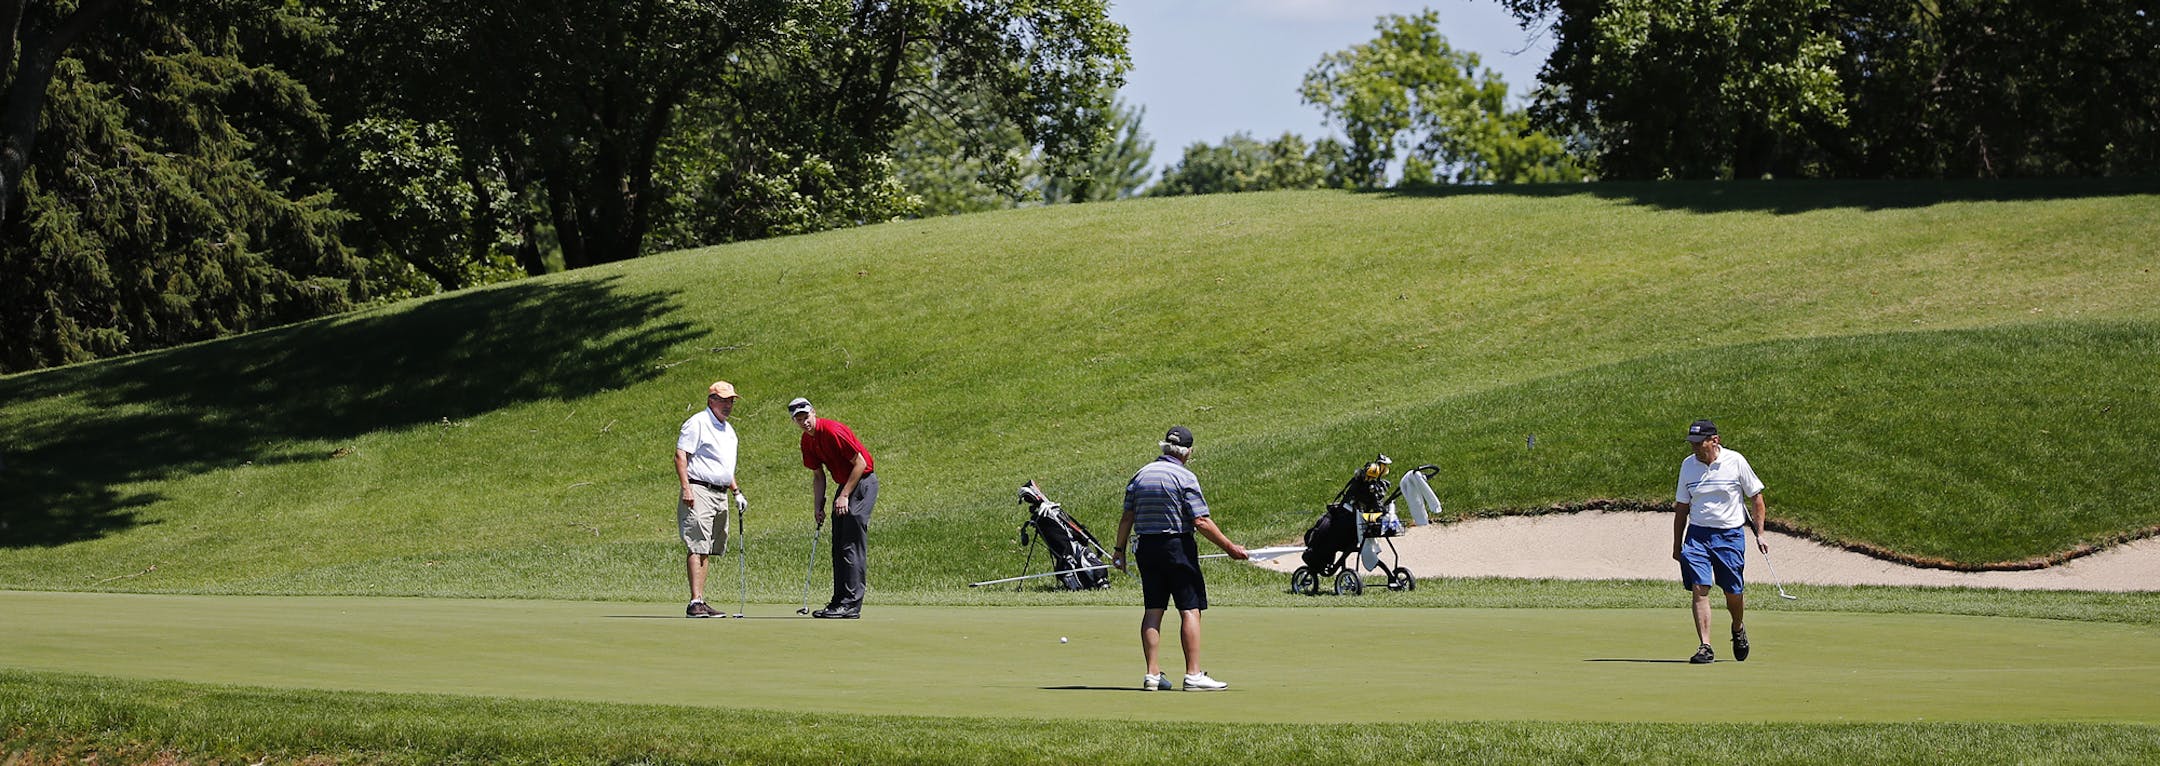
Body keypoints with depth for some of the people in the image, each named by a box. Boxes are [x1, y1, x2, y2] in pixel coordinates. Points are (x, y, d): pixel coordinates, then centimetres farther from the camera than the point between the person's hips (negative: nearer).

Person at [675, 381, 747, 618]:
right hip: (699, 491, -9)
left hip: (720, 495, 9)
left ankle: (700, 602, 8)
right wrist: (686, 488, -20)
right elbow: (680, 456, -12)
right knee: (697, 547, -13)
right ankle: (695, 602, -19)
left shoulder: (728, 429, 22)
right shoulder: (697, 423, -6)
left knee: (705, 550, 8)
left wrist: (737, 492, 23)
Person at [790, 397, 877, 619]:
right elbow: (818, 476, 16)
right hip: (845, 483, 9)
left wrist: (844, 496, -17)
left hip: (862, 482, -9)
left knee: (853, 546, -12)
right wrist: (818, 506, 6)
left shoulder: (833, 431, -21)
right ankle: (839, 601, 14)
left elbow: (860, 463, -19)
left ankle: (851, 605, -13)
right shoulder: (807, 441, 6)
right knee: (839, 548, 10)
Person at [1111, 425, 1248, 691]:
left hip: (1146, 547, 6)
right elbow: (1201, 522, -14)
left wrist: (1120, 550, 17)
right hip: (1178, 546, -6)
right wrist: (1229, 547, -9)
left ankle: (1152, 674, 7)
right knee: (1190, 610, -4)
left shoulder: (1140, 475, 8)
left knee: (1152, 610, 8)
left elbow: (1127, 518, 7)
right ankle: (1193, 674, -8)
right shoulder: (1185, 477, -9)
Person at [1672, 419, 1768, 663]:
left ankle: (1738, 629, 36)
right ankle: (1705, 647, -11)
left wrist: (1759, 534, -3)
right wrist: (1677, 545, 12)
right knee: (1700, 590, -11)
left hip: (1730, 535, -2)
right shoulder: (1688, 465, 4)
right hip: (1697, 534, 2)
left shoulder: (1735, 462, -5)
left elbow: (1756, 498, 3)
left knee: (1733, 594, 4)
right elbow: (1681, 507, 12)